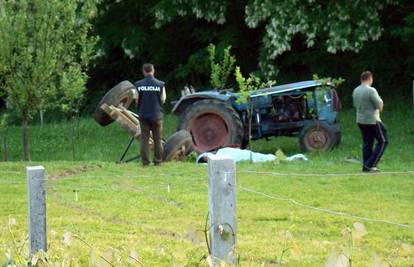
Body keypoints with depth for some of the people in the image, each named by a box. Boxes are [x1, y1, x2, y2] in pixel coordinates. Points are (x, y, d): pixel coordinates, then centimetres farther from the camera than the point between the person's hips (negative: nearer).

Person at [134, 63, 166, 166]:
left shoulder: (139, 84, -4)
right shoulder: (160, 84, -5)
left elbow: (137, 100, -1)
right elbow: (163, 100, -3)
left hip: (143, 115, 0)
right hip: (157, 115, 0)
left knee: (144, 139, 5)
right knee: (157, 139, 8)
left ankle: (145, 161, 2)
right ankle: (158, 160, 7)